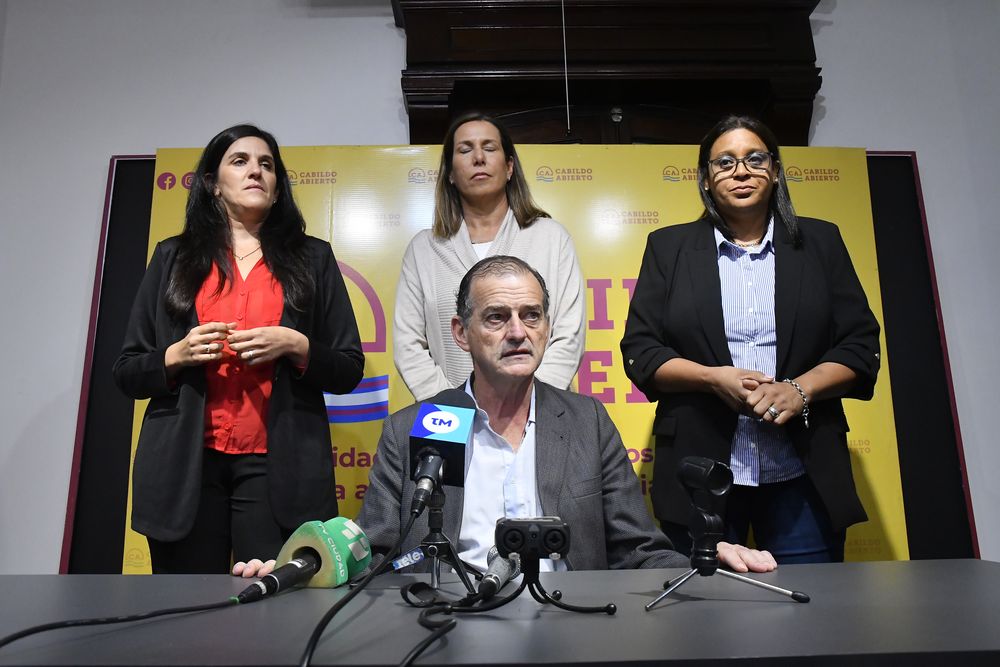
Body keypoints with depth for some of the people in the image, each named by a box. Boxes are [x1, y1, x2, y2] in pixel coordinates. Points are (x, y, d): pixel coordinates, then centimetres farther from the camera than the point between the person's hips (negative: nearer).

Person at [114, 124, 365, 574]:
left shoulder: (312, 258, 9)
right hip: (185, 465, 1)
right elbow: (127, 373, 10)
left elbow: (348, 372, 6)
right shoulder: (173, 257, 11)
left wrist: (296, 346, -11)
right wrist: (177, 355, -9)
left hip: (276, 466, -1)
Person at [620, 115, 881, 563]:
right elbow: (639, 350, 2)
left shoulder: (820, 242, 11)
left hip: (803, 476, 2)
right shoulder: (669, 247, 8)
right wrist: (713, 377, -13)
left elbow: (860, 346, 7)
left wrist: (799, 389, -11)